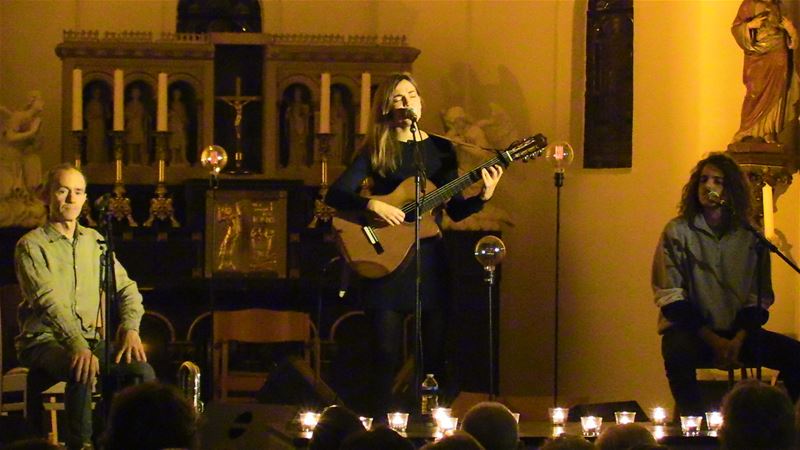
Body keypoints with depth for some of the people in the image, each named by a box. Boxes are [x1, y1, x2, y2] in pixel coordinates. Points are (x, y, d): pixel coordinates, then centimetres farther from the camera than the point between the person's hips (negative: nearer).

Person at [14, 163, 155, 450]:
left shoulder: (94, 241, 14)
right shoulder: (31, 246, -6)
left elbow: (126, 288, 13)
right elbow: (48, 301, -20)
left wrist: (130, 328, -8)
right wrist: (78, 346, -34)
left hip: (91, 339, 5)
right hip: (44, 341, -5)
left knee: (142, 371, -20)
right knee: (83, 372, -36)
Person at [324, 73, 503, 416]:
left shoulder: (440, 150, 8)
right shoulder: (376, 151, 0)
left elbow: (455, 210, 8)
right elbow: (335, 195, -8)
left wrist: (483, 196, -9)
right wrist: (373, 204, -22)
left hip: (429, 257, 3)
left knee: (435, 350, 1)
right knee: (386, 352, -4)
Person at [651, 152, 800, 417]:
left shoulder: (751, 236, 5)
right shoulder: (678, 232, -2)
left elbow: (759, 299, 6)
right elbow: (670, 296, -6)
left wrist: (739, 339, -13)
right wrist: (712, 340, -14)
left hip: (737, 332, 3)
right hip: (691, 329, -3)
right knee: (678, 353, -37)